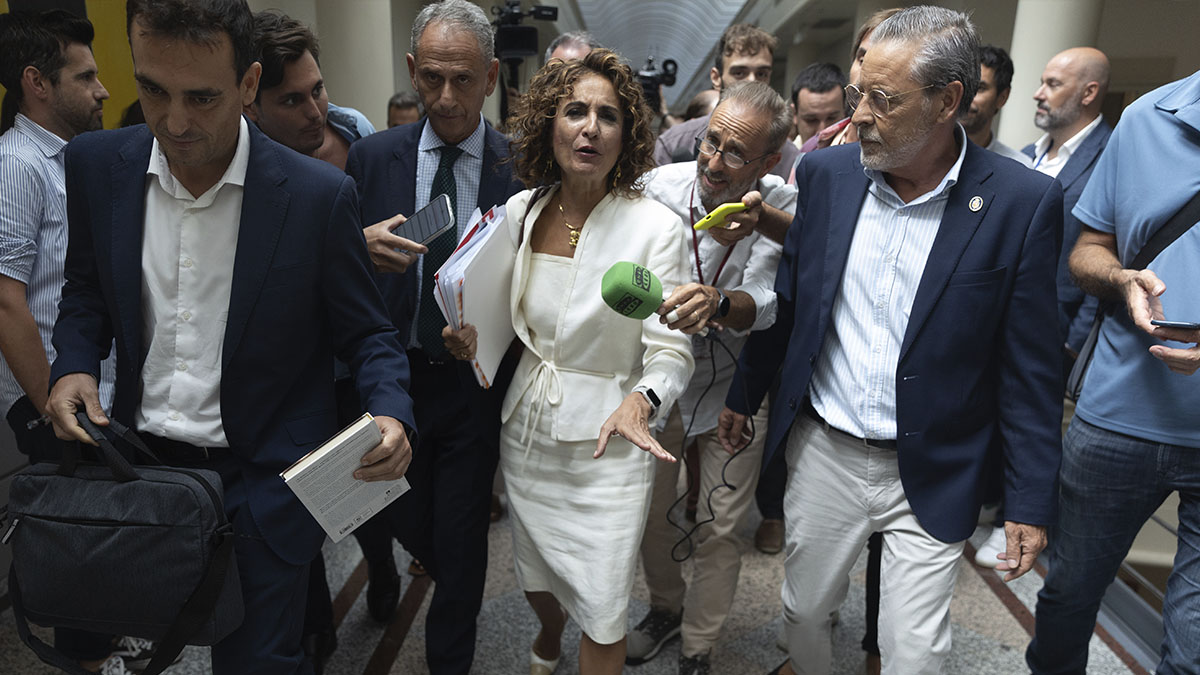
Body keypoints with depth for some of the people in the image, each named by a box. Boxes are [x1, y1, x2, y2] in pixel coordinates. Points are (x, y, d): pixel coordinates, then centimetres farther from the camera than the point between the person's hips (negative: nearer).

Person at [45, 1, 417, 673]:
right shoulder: (97, 164, -3)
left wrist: (391, 417, -25)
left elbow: (368, 334, -7)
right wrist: (74, 365, -7)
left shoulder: (320, 195, -15)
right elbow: (87, 291, 12)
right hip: (142, 464, 4)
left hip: (262, 482, -3)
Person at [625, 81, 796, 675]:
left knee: (719, 531, 7)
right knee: (648, 513, 16)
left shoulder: (783, 207, -17)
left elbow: (765, 304, -31)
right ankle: (666, 606, 46)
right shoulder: (659, 186, -14)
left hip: (734, 388, -1)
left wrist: (718, 302, -51)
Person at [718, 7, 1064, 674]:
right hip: (821, 452, 3)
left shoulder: (1023, 202, -13)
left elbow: (1030, 367, -8)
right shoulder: (826, 173, -4)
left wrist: (1032, 500, -5)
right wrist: (744, 394, 13)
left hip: (932, 476, -2)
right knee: (804, 610, 21)